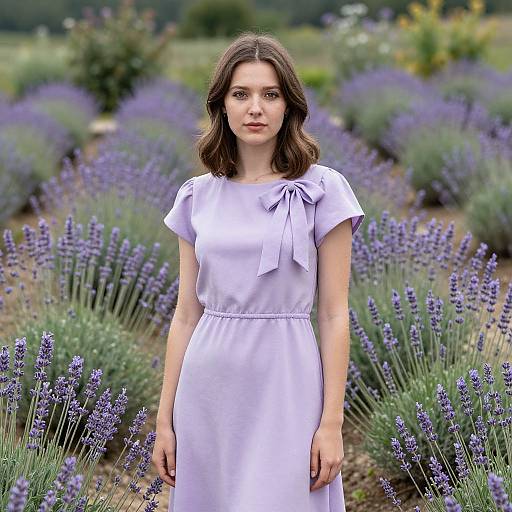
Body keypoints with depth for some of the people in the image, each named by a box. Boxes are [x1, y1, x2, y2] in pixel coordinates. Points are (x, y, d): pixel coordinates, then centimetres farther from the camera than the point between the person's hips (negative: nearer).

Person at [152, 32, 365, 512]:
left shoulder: (322, 190, -3)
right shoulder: (198, 196, 6)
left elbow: (334, 314, -4)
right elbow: (186, 314, 9)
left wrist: (332, 423, -8)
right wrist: (165, 419, 7)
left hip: (285, 387, -3)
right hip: (208, 392, 3)